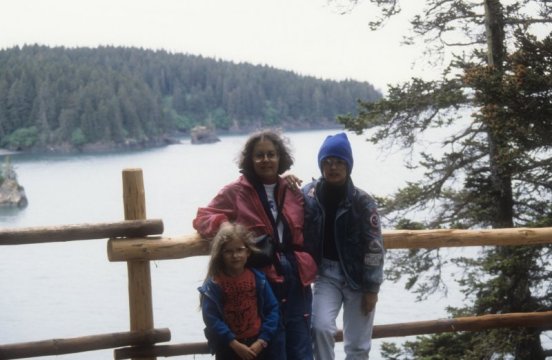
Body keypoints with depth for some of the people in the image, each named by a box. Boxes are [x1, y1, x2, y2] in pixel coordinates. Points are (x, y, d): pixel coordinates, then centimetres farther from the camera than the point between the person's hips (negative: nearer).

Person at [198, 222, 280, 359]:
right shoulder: (213, 283, -11)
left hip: (255, 344, 2)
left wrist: (262, 341, -10)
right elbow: (211, 318, -15)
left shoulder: (257, 278, -2)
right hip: (227, 347, -2)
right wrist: (234, 344, -19)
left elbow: (272, 309, -1)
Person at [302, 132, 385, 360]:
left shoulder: (362, 201, -12)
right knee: (321, 327, -21)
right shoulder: (308, 195, -5)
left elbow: (374, 247, -9)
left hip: (358, 277, -1)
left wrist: (371, 288, -10)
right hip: (326, 275, 1)